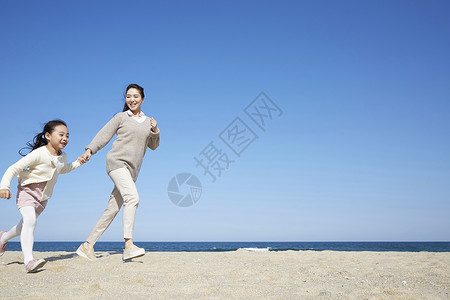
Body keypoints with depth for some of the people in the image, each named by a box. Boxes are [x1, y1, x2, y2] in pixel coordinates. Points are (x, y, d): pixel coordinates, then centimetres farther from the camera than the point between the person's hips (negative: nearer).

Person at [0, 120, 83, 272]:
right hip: (27, 191, -7)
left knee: (25, 225, 18)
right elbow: (14, 168, -21)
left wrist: (78, 163, 11)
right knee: (30, 221, -28)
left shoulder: (63, 157, 1)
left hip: (43, 197, 7)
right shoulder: (38, 154, -22)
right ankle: (28, 260, -32)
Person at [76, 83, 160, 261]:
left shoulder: (148, 121, 19)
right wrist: (90, 150, -12)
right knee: (132, 197, -27)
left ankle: (87, 246, 12)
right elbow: (103, 135, 3)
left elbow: (153, 146, 22)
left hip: (132, 170, 5)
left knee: (112, 209, 3)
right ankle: (128, 246, -35)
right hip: (117, 162, -5)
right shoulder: (121, 117, 7)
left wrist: (155, 131, 4)